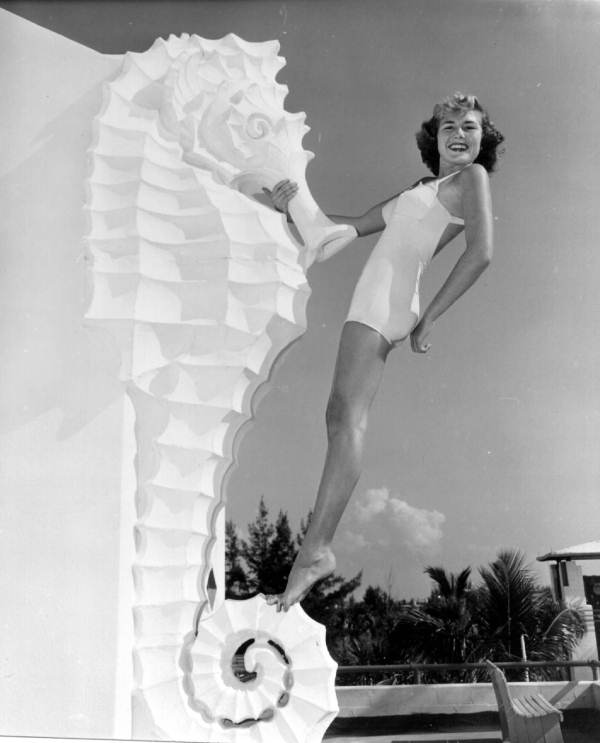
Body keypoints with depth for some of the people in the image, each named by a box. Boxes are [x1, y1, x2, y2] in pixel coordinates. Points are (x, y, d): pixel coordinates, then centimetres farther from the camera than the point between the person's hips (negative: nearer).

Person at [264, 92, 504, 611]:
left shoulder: (472, 177, 6)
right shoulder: (420, 190, 29)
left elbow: (481, 253, -8)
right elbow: (356, 226, 32)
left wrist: (429, 317, -12)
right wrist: (296, 208, 21)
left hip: (385, 297, -9)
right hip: (376, 303, 9)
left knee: (348, 415, -20)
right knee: (340, 413, 3)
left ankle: (316, 548, -27)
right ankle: (318, 545, 4)